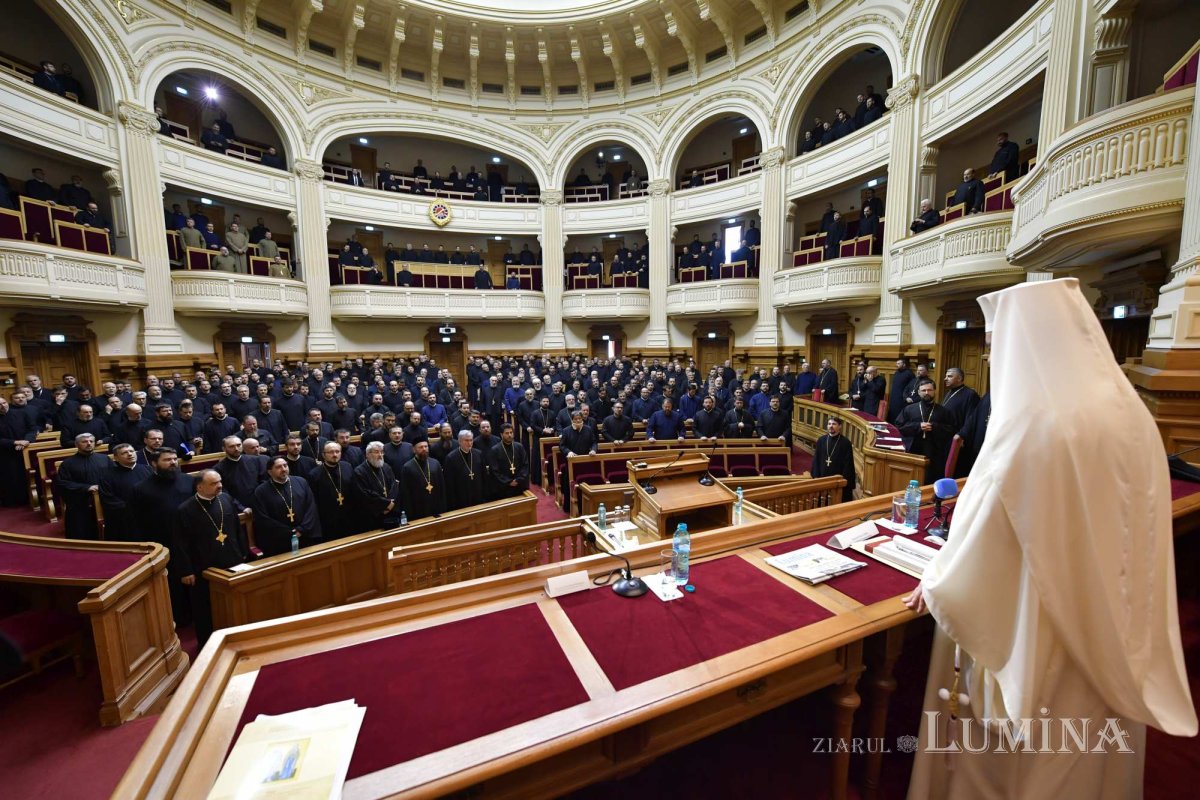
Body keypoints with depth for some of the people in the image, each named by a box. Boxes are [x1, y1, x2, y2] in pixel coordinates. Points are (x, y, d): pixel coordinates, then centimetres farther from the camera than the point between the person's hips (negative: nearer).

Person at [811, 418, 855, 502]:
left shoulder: (845, 442, -6)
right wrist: (816, 478, -1)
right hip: (823, 479, 3)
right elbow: (816, 461, 5)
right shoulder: (821, 440, 4)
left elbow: (848, 464, -8)